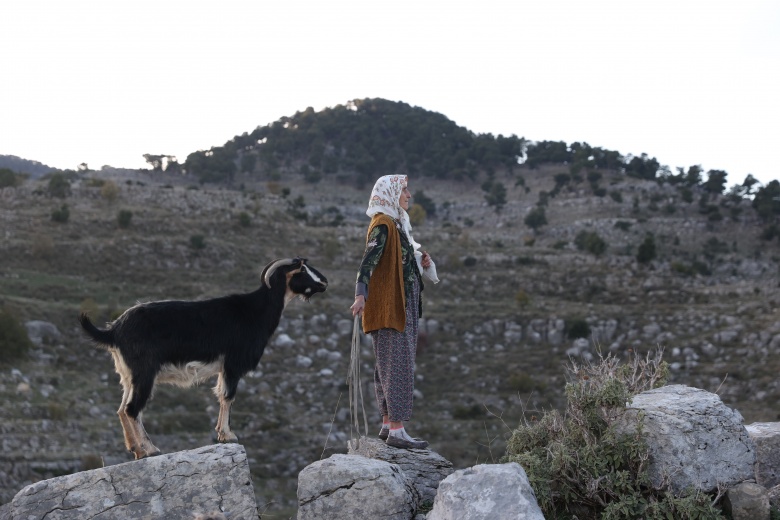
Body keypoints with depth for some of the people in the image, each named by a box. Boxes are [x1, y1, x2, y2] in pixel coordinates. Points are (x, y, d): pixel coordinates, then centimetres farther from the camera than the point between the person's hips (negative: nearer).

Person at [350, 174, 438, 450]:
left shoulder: (397, 223, 16)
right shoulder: (383, 225, -13)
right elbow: (368, 261, -26)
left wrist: (420, 262, 6)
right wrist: (361, 295, -40)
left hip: (403, 303, 10)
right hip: (389, 305, -10)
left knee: (391, 365, 13)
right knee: (398, 364, -11)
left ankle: (388, 424, 19)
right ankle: (397, 430, -11)